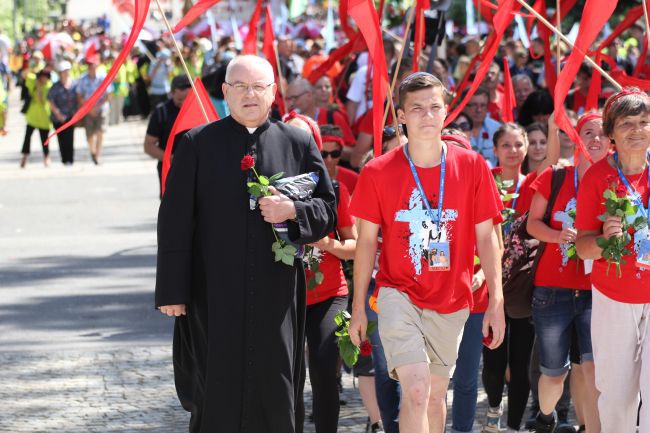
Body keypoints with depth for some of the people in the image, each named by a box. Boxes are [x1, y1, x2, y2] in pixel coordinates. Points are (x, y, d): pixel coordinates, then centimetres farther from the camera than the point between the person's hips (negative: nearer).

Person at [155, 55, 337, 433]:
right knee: (217, 398, 1)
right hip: (215, 297, -1)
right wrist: (172, 290, -5)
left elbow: (329, 210, 9)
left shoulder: (299, 143, 7)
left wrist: (293, 211, -12)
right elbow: (175, 221, 0)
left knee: (274, 396, 4)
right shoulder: (198, 144, 2)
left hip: (276, 298, 1)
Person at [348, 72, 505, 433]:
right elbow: (367, 241, 2)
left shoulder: (472, 167, -2)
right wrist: (358, 307, 1)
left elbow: (486, 238, 1)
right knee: (416, 390, -17)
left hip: (451, 301, 3)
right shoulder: (378, 172, -5)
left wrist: (496, 301, -4)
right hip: (398, 293, -3)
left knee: (436, 395, 13)